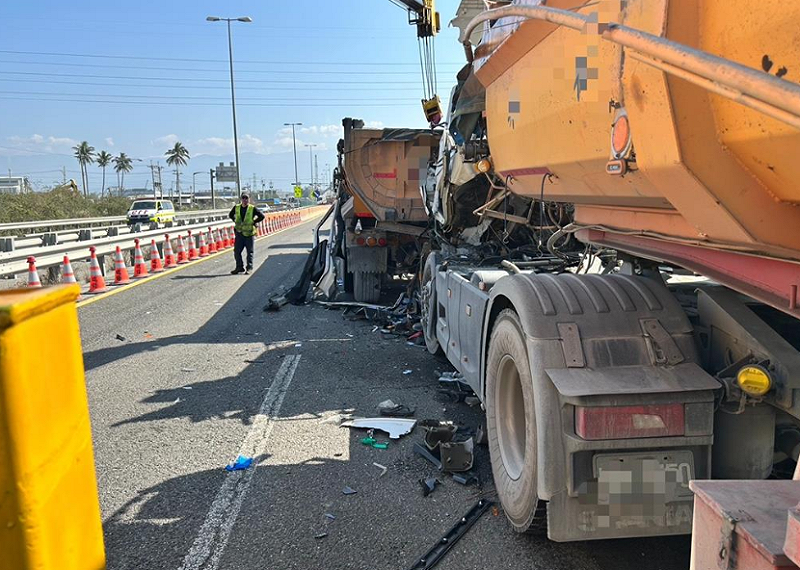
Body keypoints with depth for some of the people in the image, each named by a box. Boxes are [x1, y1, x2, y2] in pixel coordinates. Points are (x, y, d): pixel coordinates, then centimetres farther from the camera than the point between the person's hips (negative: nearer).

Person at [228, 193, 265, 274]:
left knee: (249, 252, 3)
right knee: (236, 251, 4)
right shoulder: (236, 208, 5)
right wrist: (236, 221, 10)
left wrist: (254, 222, -5)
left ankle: (249, 268, 10)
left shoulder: (253, 208, -6)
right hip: (239, 233, 4)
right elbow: (231, 215, 23)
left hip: (249, 233, -4)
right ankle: (240, 267, 15)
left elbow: (262, 216, -4)